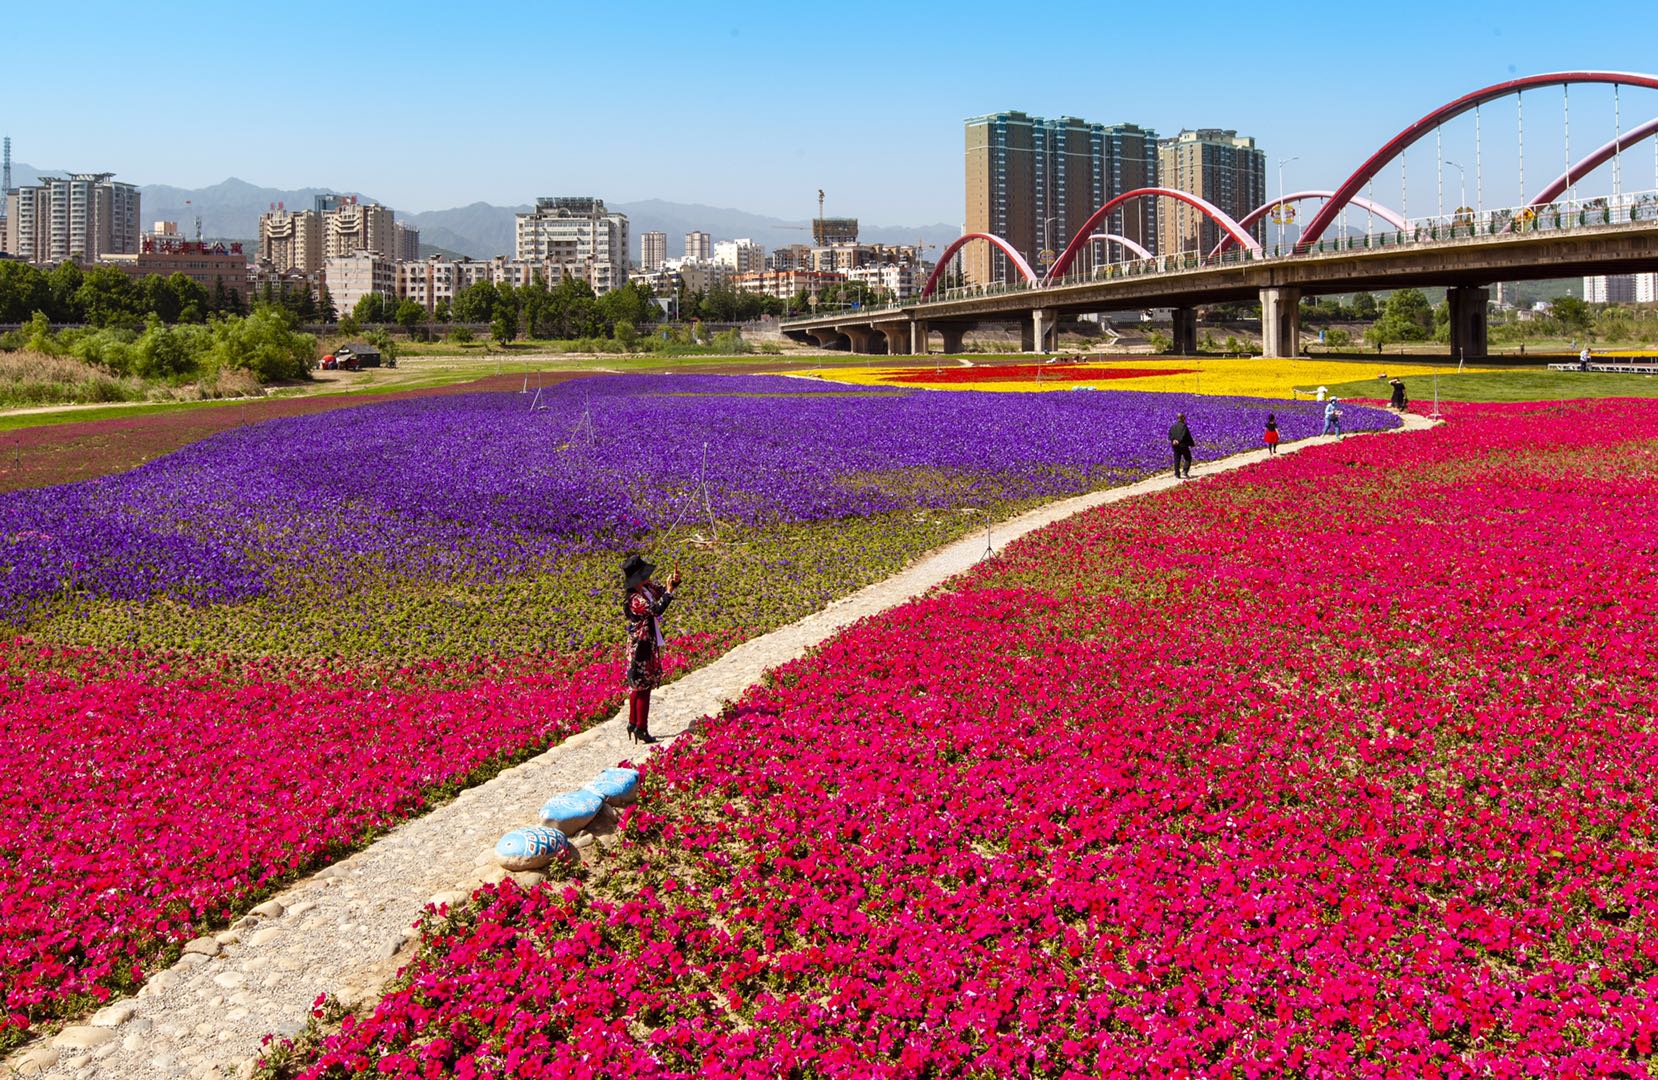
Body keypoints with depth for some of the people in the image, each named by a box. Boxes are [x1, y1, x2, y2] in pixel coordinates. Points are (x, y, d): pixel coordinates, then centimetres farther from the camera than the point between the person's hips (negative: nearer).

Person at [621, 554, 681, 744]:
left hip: (650, 644, 9)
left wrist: (674, 582, -1)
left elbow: (662, 591, 19)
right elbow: (656, 609, -33)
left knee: (637, 686, 17)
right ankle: (641, 729, 5)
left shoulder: (647, 588, 4)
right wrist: (669, 590, -27)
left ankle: (633, 723, 27)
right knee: (643, 686, -3)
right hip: (640, 646, -9)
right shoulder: (634, 599, -23)